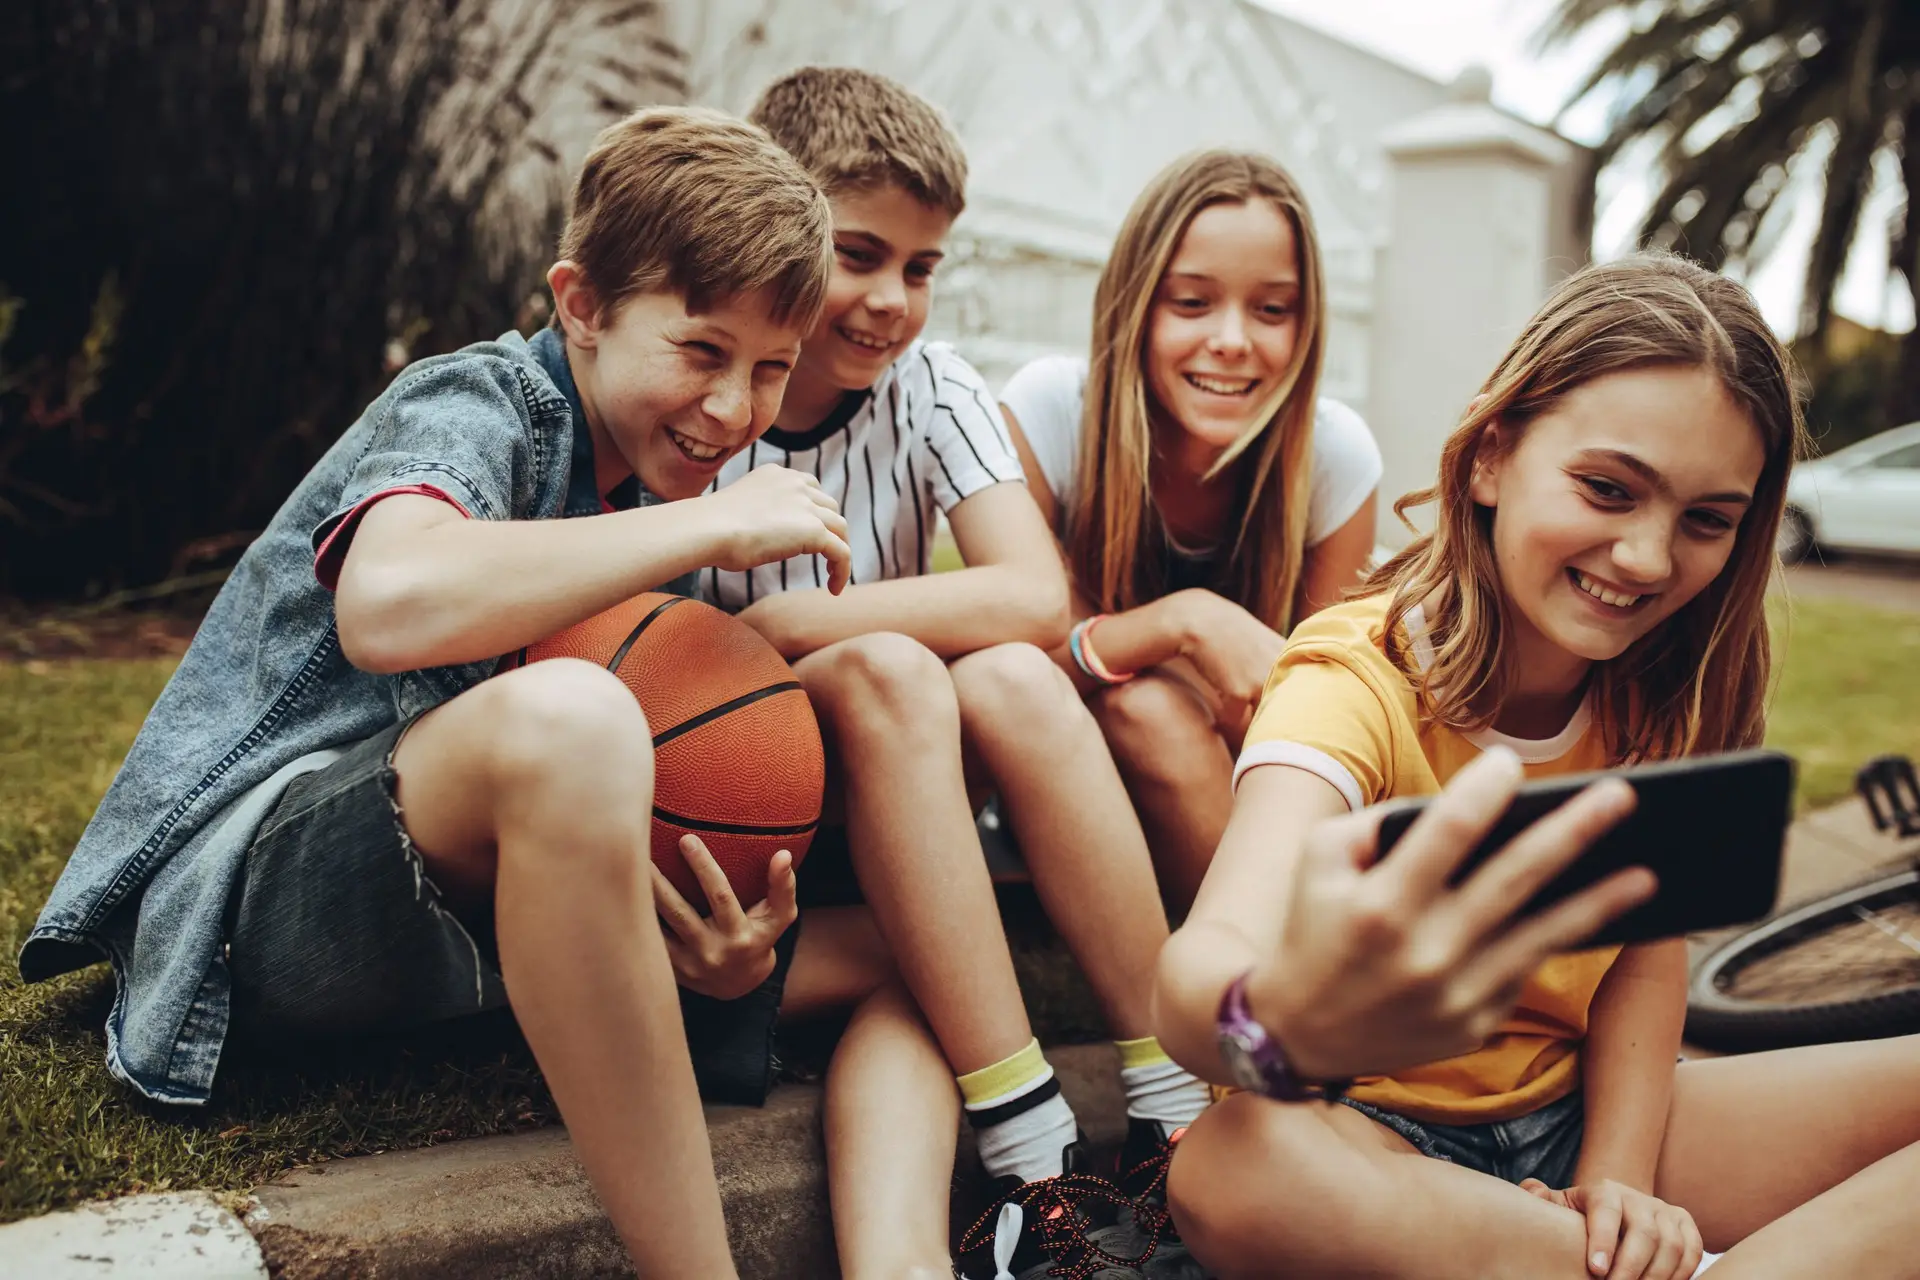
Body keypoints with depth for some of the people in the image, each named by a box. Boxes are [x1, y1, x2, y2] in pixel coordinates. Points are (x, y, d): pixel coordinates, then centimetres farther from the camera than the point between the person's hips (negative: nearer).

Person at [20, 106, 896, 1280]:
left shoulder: (665, 517, 12)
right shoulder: (479, 405, -11)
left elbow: (661, 809, 10)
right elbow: (388, 605, -37)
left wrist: (731, 951, -13)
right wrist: (718, 524, -26)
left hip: (458, 906, 8)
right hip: (251, 885, -8)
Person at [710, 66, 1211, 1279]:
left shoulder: (930, 386, -3)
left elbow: (1036, 598, -18)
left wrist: (786, 618, -23)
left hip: (895, 813, 3)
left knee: (1010, 679, -29)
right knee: (886, 673, -32)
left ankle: (1181, 1111, -21)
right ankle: (1034, 1148, -31)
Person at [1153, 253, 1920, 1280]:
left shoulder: (1664, 683, -4)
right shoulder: (1359, 677, -23)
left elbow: (1652, 945, 0)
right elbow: (1196, 979, -40)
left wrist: (1618, 1177, -18)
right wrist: (1295, 1019, -64)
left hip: (1582, 1112, 4)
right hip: (1386, 1139, -3)